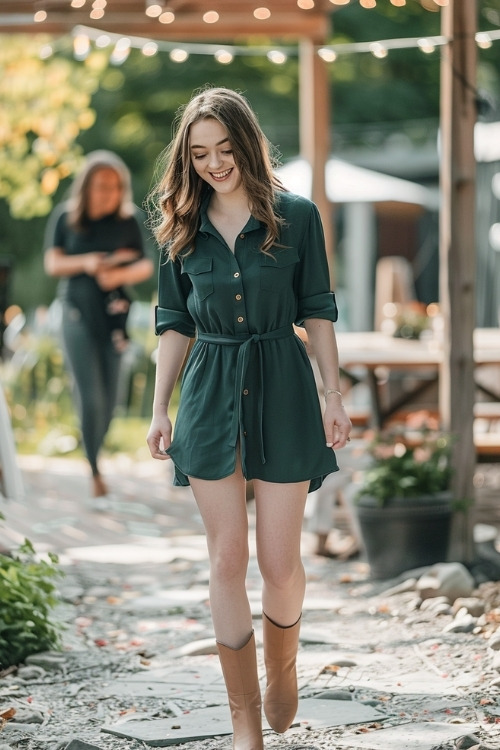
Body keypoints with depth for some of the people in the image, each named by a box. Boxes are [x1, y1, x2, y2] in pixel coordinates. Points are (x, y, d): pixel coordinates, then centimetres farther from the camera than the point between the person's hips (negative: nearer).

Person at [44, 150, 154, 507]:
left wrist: (120, 274, -20)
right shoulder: (65, 216, -1)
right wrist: (85, 263, -18)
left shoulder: (127, 220, -2)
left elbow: (146, 265, 1)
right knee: (92, 398, -8)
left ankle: (94, 456, 28)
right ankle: (95, 474, 4)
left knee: (109, 400, 3)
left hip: (114, 314, 1)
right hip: (78, 314, -1)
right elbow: (53, 263, 0)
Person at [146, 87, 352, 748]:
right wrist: (160, 409, 5)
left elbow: (317, 311, 2)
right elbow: (175, 324, 9)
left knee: (280, 561, 0)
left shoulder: (296, 216, -2)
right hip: (210, 396, 2)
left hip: (282, 393, -2)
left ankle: (282, 667, 31)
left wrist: (335, 396, -2)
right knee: (227, 561, 1)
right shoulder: (182, 228, 5)